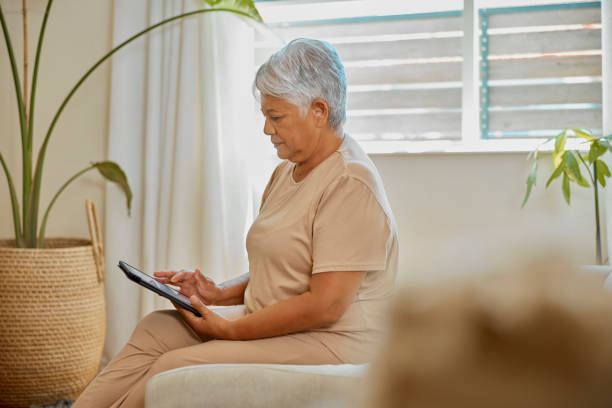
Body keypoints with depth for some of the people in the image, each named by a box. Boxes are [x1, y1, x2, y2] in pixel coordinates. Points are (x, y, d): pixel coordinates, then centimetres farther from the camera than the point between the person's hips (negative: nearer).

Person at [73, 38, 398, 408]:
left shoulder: (351, 183, -16)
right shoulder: (287, 171, 15)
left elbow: (325, 305, -22)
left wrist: (232, 330, -16)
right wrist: (220, 293, 3)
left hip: (327, 343, -9)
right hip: (273, 325, 9)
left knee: (174, 367, -21)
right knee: (154, 330, -10)